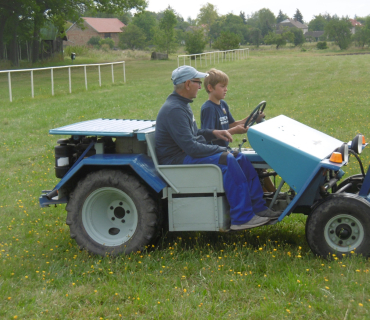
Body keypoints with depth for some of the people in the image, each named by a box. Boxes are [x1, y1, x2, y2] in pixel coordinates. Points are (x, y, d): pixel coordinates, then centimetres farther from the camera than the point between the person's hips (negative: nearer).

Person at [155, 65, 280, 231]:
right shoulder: (174, 110, -21)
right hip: (178, 160, -11)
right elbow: (190, 147, -25)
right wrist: (220, 150, -16)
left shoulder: (182, 105, 14)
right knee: (226, 161, -26)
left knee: (240, 159, 1)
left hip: (187, 153, 11)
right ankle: (242, 218, -22)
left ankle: (259, 208, 4)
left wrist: (213, 133, 8)